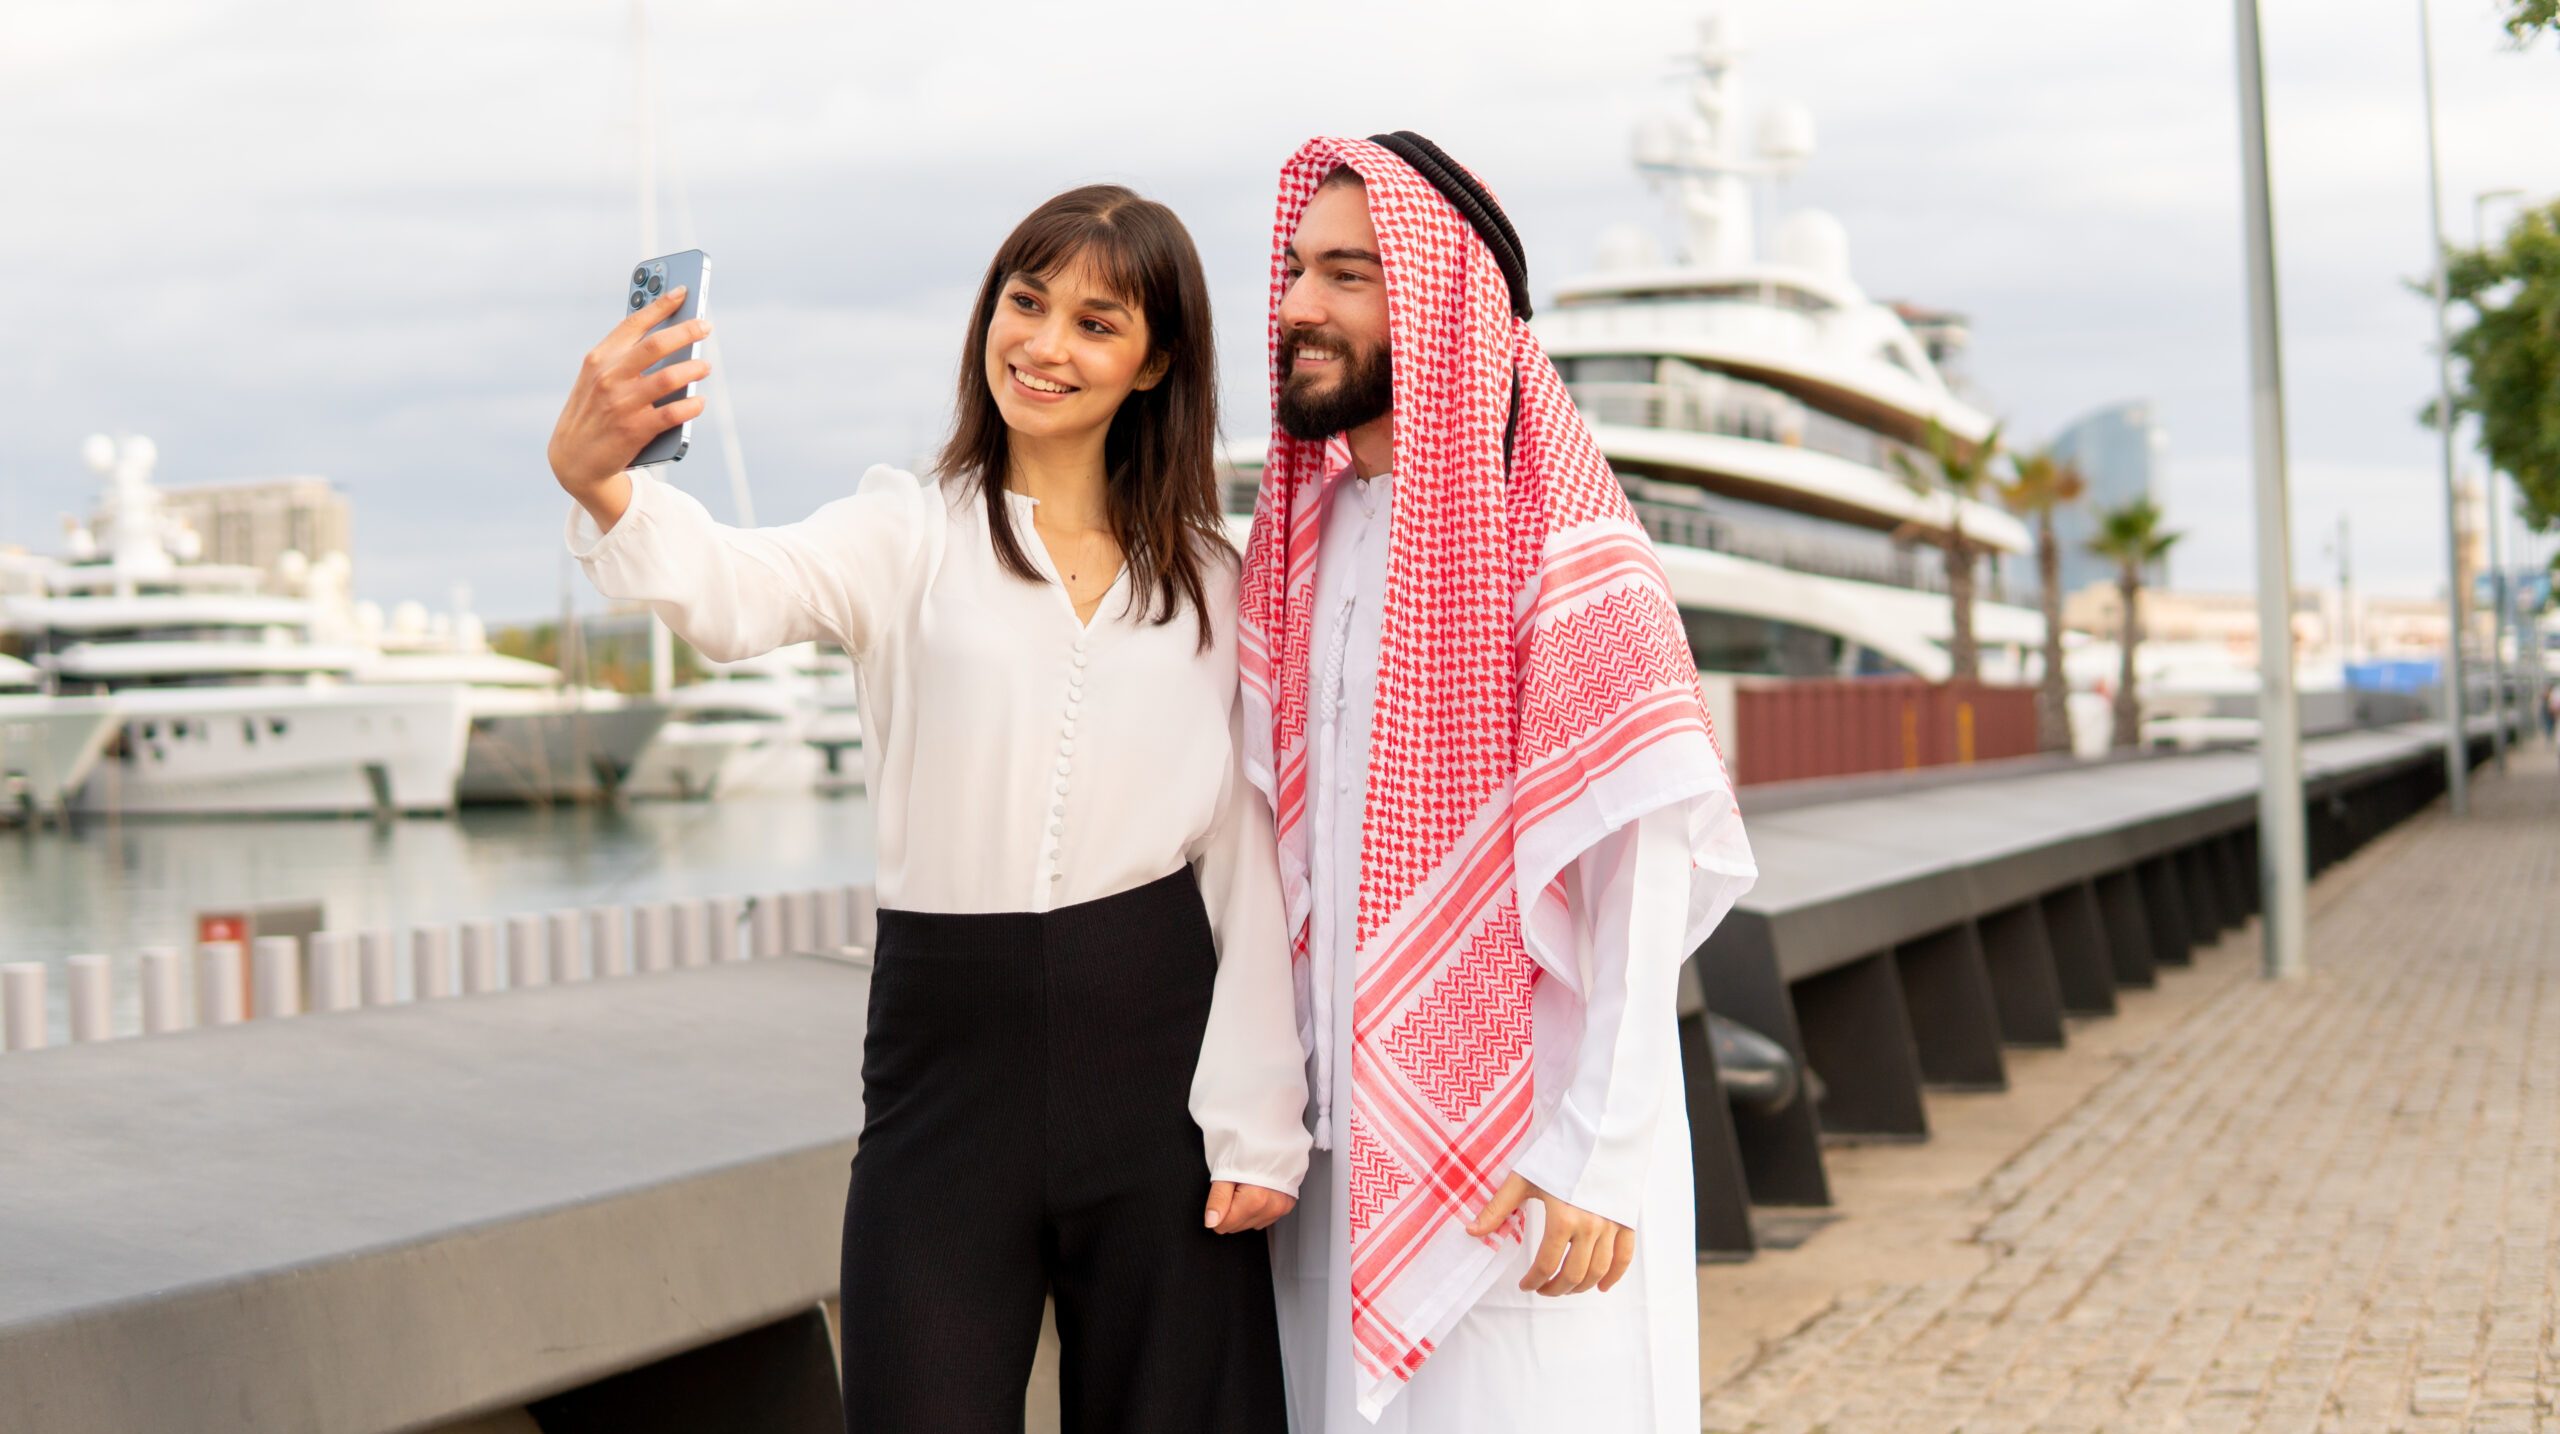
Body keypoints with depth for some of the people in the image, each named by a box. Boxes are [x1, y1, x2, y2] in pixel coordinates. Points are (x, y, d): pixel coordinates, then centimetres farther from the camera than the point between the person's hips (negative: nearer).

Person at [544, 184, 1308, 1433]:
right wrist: (598, 482, -41)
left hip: (1155, 1050, 2)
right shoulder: (911, 535, 1)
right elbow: (738, 593, -20)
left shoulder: (1208, 582, 8)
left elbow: (1246, 861, 6)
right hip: (946, 1051, -2)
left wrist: (1257, 1121, 0)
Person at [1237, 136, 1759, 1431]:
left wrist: (1593, 1156, -17)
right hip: (1347, 1134, 6)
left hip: (1522, 1156, -6)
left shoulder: (1562, 546, -12)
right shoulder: (1301, 534, 9)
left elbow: (1647, 859, -15)